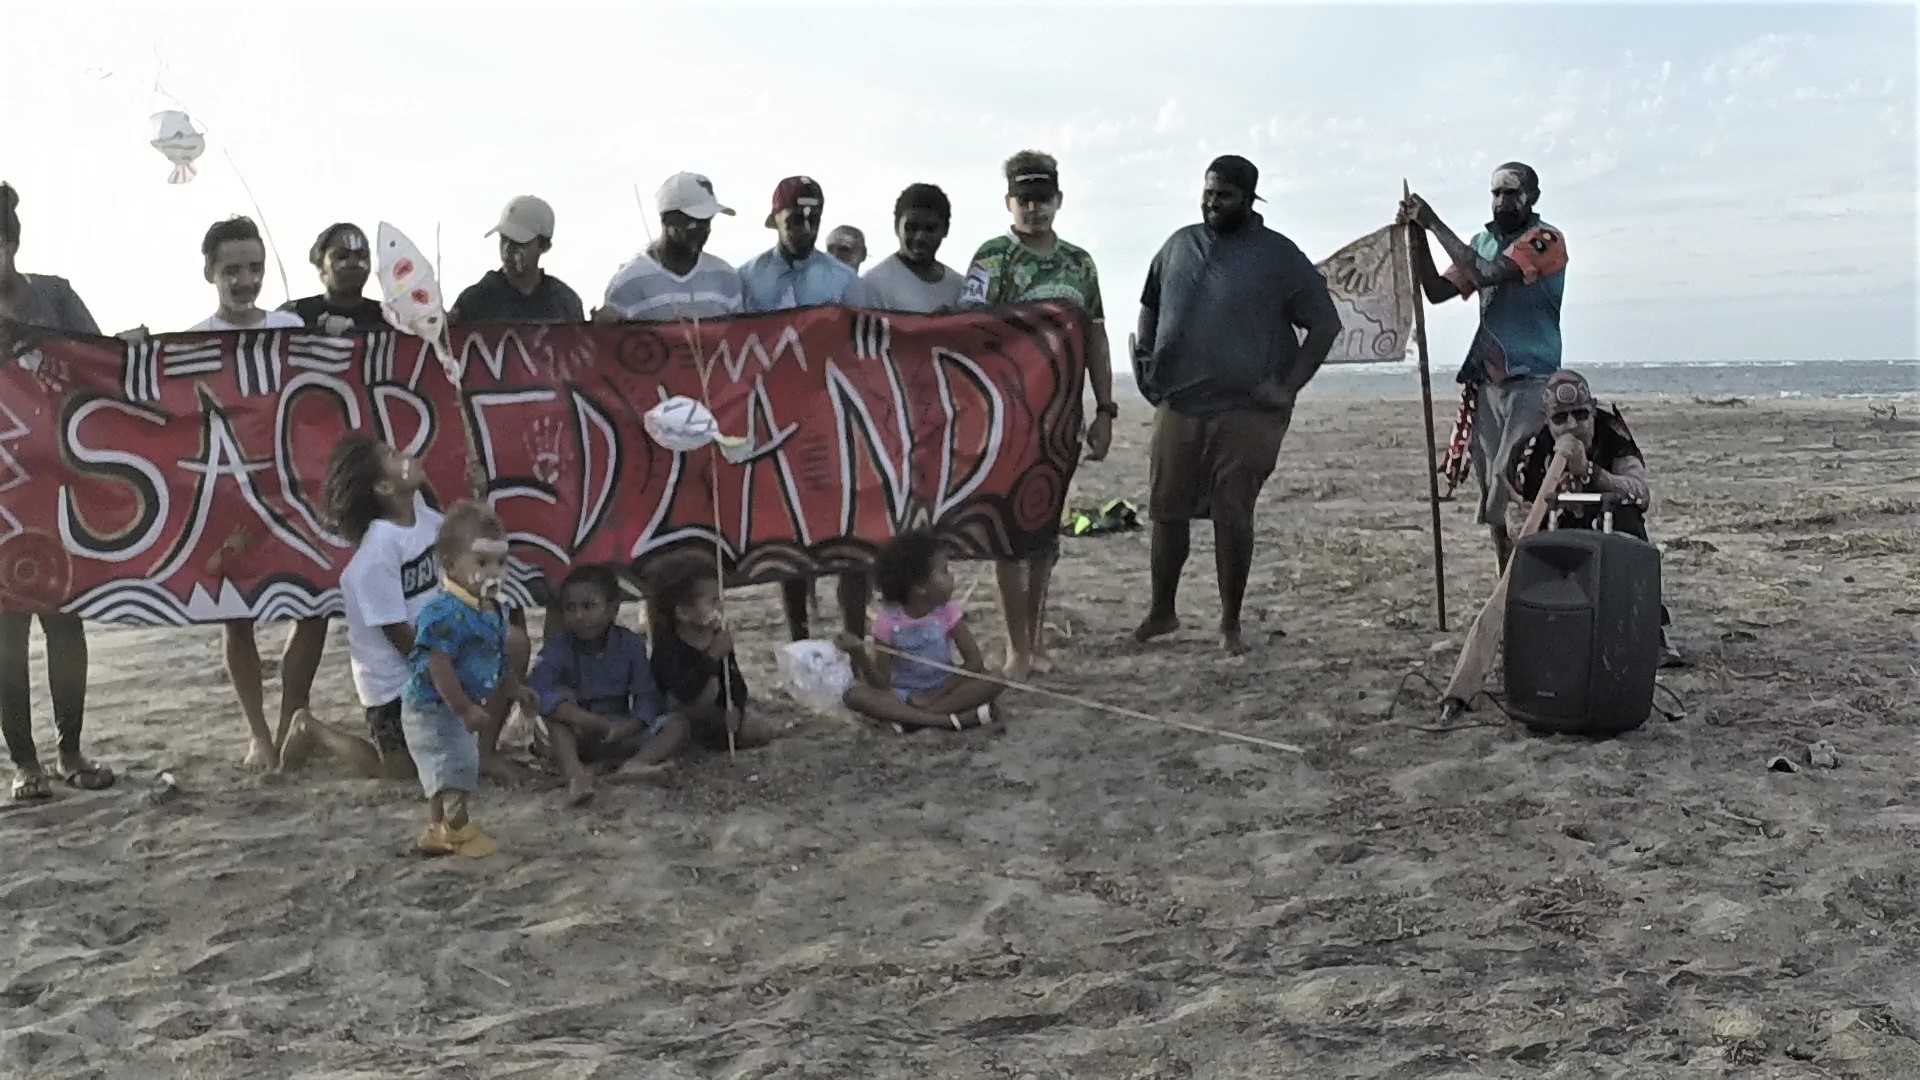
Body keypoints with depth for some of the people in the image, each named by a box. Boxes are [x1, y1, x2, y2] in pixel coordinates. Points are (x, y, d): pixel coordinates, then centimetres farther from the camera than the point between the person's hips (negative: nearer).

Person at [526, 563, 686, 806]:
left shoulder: (631, 644, -4)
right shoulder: (559, 645, -10)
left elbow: (647, 698, -10)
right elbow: (537, 690, -28)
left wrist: (623, 729, -32)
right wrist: (594, 723, -40)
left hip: (621, 733, 2)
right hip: (577, 736, -2)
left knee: (678, 723, -19)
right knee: (557, 709, -31)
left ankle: (636, 763, -48)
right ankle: (575, 774, -53)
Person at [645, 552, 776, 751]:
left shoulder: (718, 635, -8)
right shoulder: (668, 648, -28)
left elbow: (734, 676, -6)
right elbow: (685, 692, -44)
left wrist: (735, 707, -25)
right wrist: (713, 655, -45)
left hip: (719, 711, 7)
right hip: (682, 718, -7)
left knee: (762, 732, -7)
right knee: (709, 685, -36)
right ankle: (704, 735, -10)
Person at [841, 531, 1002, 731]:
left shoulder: (948, 612, -7)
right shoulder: (888, 619, -11)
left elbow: (975, 662, -13)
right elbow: (882, 683, -11)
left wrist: (933, 697, -19)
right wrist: (859, 655, -31)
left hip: (943, 690, 1)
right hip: (903, 695, -1)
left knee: (994, 681, -24)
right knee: (856, 695, -29)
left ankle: (911, 717, -29)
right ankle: (950, 719, -37)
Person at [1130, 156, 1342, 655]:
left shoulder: (1278, 256, -2)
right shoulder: (1179, 245, 11)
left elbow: (1326, 323, -2)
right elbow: (1150, 304, 26)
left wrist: (1289, 386, -10)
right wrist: (1144, 354, 10)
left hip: (1246, 412, -4)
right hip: (1177, 405, 4)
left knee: (1233, 518, 0)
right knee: (1167, 510, 6)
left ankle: (1231, 623, 14)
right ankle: (1161, 612, 22)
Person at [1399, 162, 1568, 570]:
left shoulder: (1546, 240, -6)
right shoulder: (1483, 241, 16)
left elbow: (1486, 273, -20)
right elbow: (1437, 290, 10)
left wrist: (1434, 223, -15)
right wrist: (1417, 237, -2)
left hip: (1531, 382, -7)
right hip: (1486, 381, 7)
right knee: (1492, 489, 7)